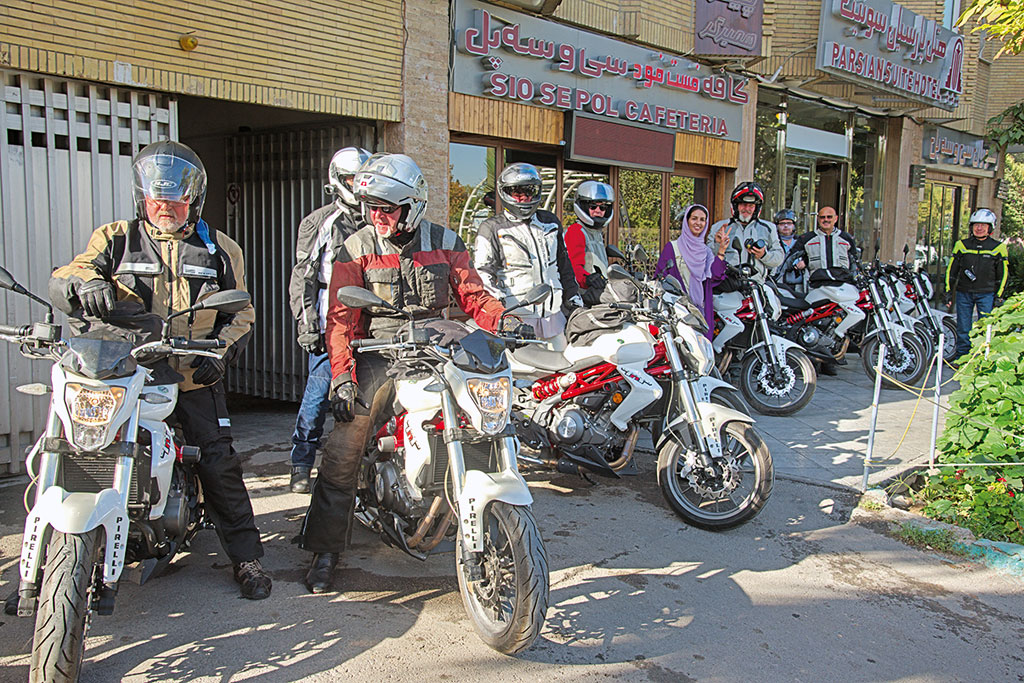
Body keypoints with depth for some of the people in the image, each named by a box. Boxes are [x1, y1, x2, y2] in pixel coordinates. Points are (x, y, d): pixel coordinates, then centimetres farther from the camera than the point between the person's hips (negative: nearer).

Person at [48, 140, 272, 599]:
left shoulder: (218, 249, 12)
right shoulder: (116, 239, 10)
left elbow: (240, 312, 14)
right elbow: (61, 280, -1)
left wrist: (221, 351, -4)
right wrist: (84, 285, -25)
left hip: (196, 379, 0)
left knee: (219, 466, -5)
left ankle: (246, 557, 8)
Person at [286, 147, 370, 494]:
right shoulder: (319, 222, 5)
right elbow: (303, 277, 1)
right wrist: (306, 324, -7)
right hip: (331, 325, -4)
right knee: (318, 394, -4)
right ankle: (301, 466, 8)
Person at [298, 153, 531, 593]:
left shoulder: (445, 243, 6)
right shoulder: (356, 249, 3)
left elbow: (471, 295, 5)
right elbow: (341, 317, -2)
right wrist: (341, 373, -14)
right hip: (379, 355, -1)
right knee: (342, 450, -11)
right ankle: (325, 548, 2)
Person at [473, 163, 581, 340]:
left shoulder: (550, 222, 18)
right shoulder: (492, 229, 2)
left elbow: (563, 264, 25)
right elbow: (482, 272, -4)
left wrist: (573, 299, 22)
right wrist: (498, 303, -16)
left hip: (554, 312, 5)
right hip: (516, 315, -5)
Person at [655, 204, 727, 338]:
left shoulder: (706, 251, 16)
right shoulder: (672, 247, 2)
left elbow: (714, 277, 1)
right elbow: (660, 275, -1)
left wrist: (721, 251, -3)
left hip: (702, 307, 4)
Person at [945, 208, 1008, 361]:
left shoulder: (998, 247, 3)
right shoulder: (962, 245, 7)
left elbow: (1003, 274, 7)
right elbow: (951, 270, 11)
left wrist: (999, 296, 1)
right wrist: (948, 291, 6)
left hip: (987, 294, -1)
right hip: (964, 293, 1)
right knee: (963, 329, 5)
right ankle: (961, 357, 16)